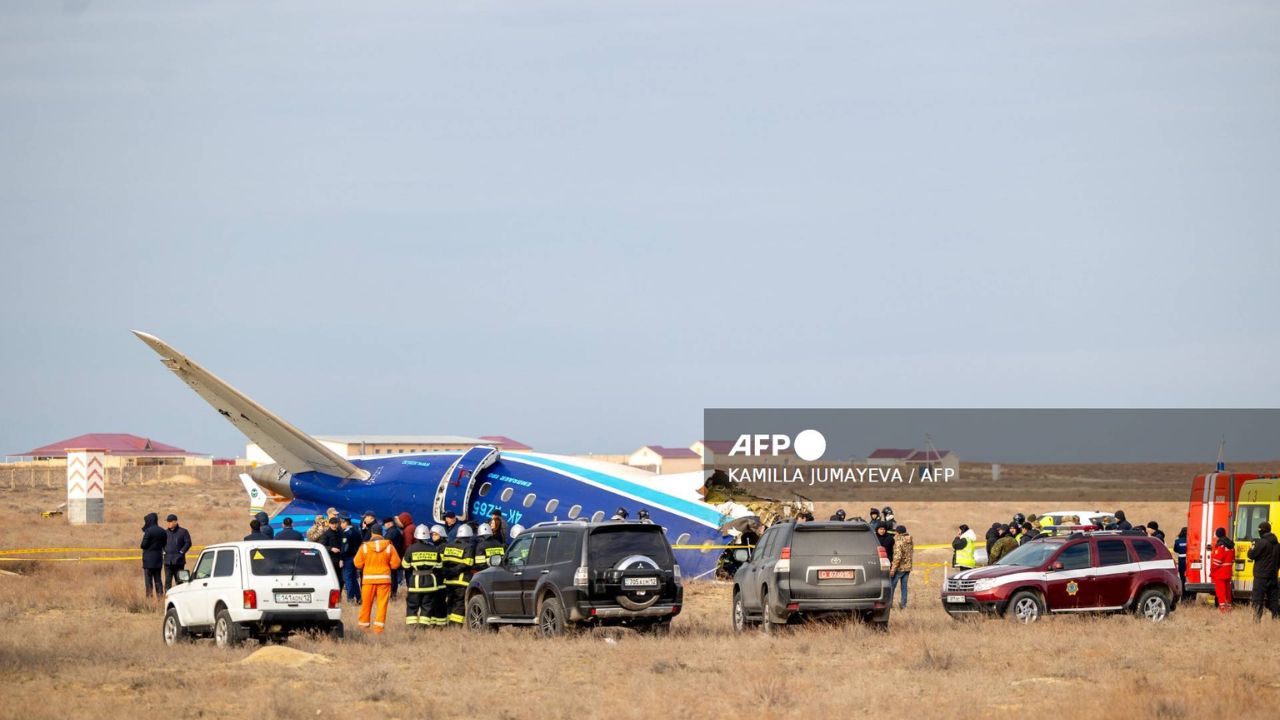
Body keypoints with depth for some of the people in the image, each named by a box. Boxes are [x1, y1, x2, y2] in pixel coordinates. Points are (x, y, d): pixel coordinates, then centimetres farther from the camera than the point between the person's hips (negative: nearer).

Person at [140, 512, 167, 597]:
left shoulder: (148, 531, -15)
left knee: (148, 579, -2)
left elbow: (144, 545, -15)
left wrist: (141, 546, 6)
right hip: (158, 558, 6)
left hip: (149, 558, -6)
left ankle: (149, 596, -6)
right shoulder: (162, 531, 5)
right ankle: (160, 595, 8)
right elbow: (164, 544, 11)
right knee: (158, 579, 11)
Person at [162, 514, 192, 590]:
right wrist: (164, 551, 4)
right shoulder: (166, 532, 12)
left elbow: (188, 543, -3)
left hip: (178, 561, -3)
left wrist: (181, 552, -10)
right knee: (168, 581, 0)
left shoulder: (183, 532, -1)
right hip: (168, 561, 3)